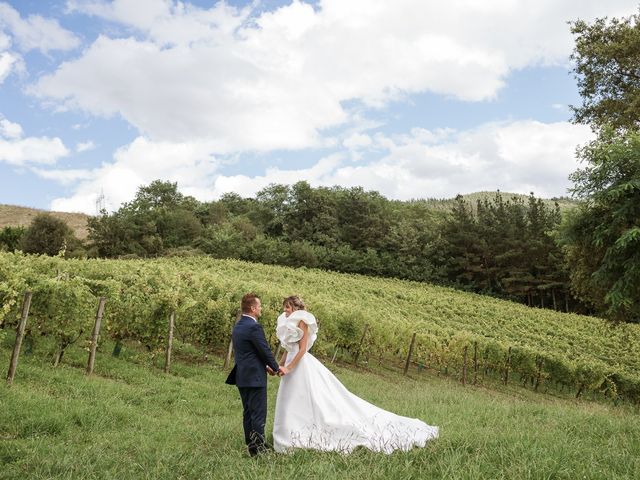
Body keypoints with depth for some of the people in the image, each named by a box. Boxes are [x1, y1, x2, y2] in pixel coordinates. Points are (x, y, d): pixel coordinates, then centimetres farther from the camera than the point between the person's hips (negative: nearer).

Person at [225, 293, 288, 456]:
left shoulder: (237, 326, 11)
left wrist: (265, 366, 18)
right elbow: (265, 350, -14)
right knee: (259, 413, -2)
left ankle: (251, 445, 22)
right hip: (254, 377, -9)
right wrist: (277, 368, 1)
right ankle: (258, 448, 2)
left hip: (242, 376, 9)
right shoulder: (254, 327, -18)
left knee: (248, 412, 15)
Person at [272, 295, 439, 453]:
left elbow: (302, 349, -17)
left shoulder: (301, 321, -11)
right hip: (293, 364, 10)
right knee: (292, 404, 11)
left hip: (302, 365, -10)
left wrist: (288, 367, -20)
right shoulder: (288, 324, 16)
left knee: (318, 399, -6)